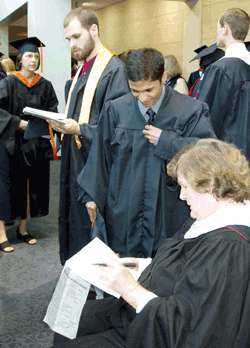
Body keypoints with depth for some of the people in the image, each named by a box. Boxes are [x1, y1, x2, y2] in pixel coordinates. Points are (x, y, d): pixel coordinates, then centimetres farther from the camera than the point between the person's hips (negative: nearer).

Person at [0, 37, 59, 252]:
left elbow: (53, 110, 10)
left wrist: (39, 121, -9)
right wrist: (18, 123, -20)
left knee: (31, 185, 8)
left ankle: (23, 229, 22)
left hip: (36, 143, 4)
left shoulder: (45, 85, 7)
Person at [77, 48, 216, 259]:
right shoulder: (115, 111, 1)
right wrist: (92, 196, 4)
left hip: (170, 216, -1)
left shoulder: (191, 112, -6)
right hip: (124, 216, 2)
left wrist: (165, 140, -16)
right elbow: (101, 155, 7)